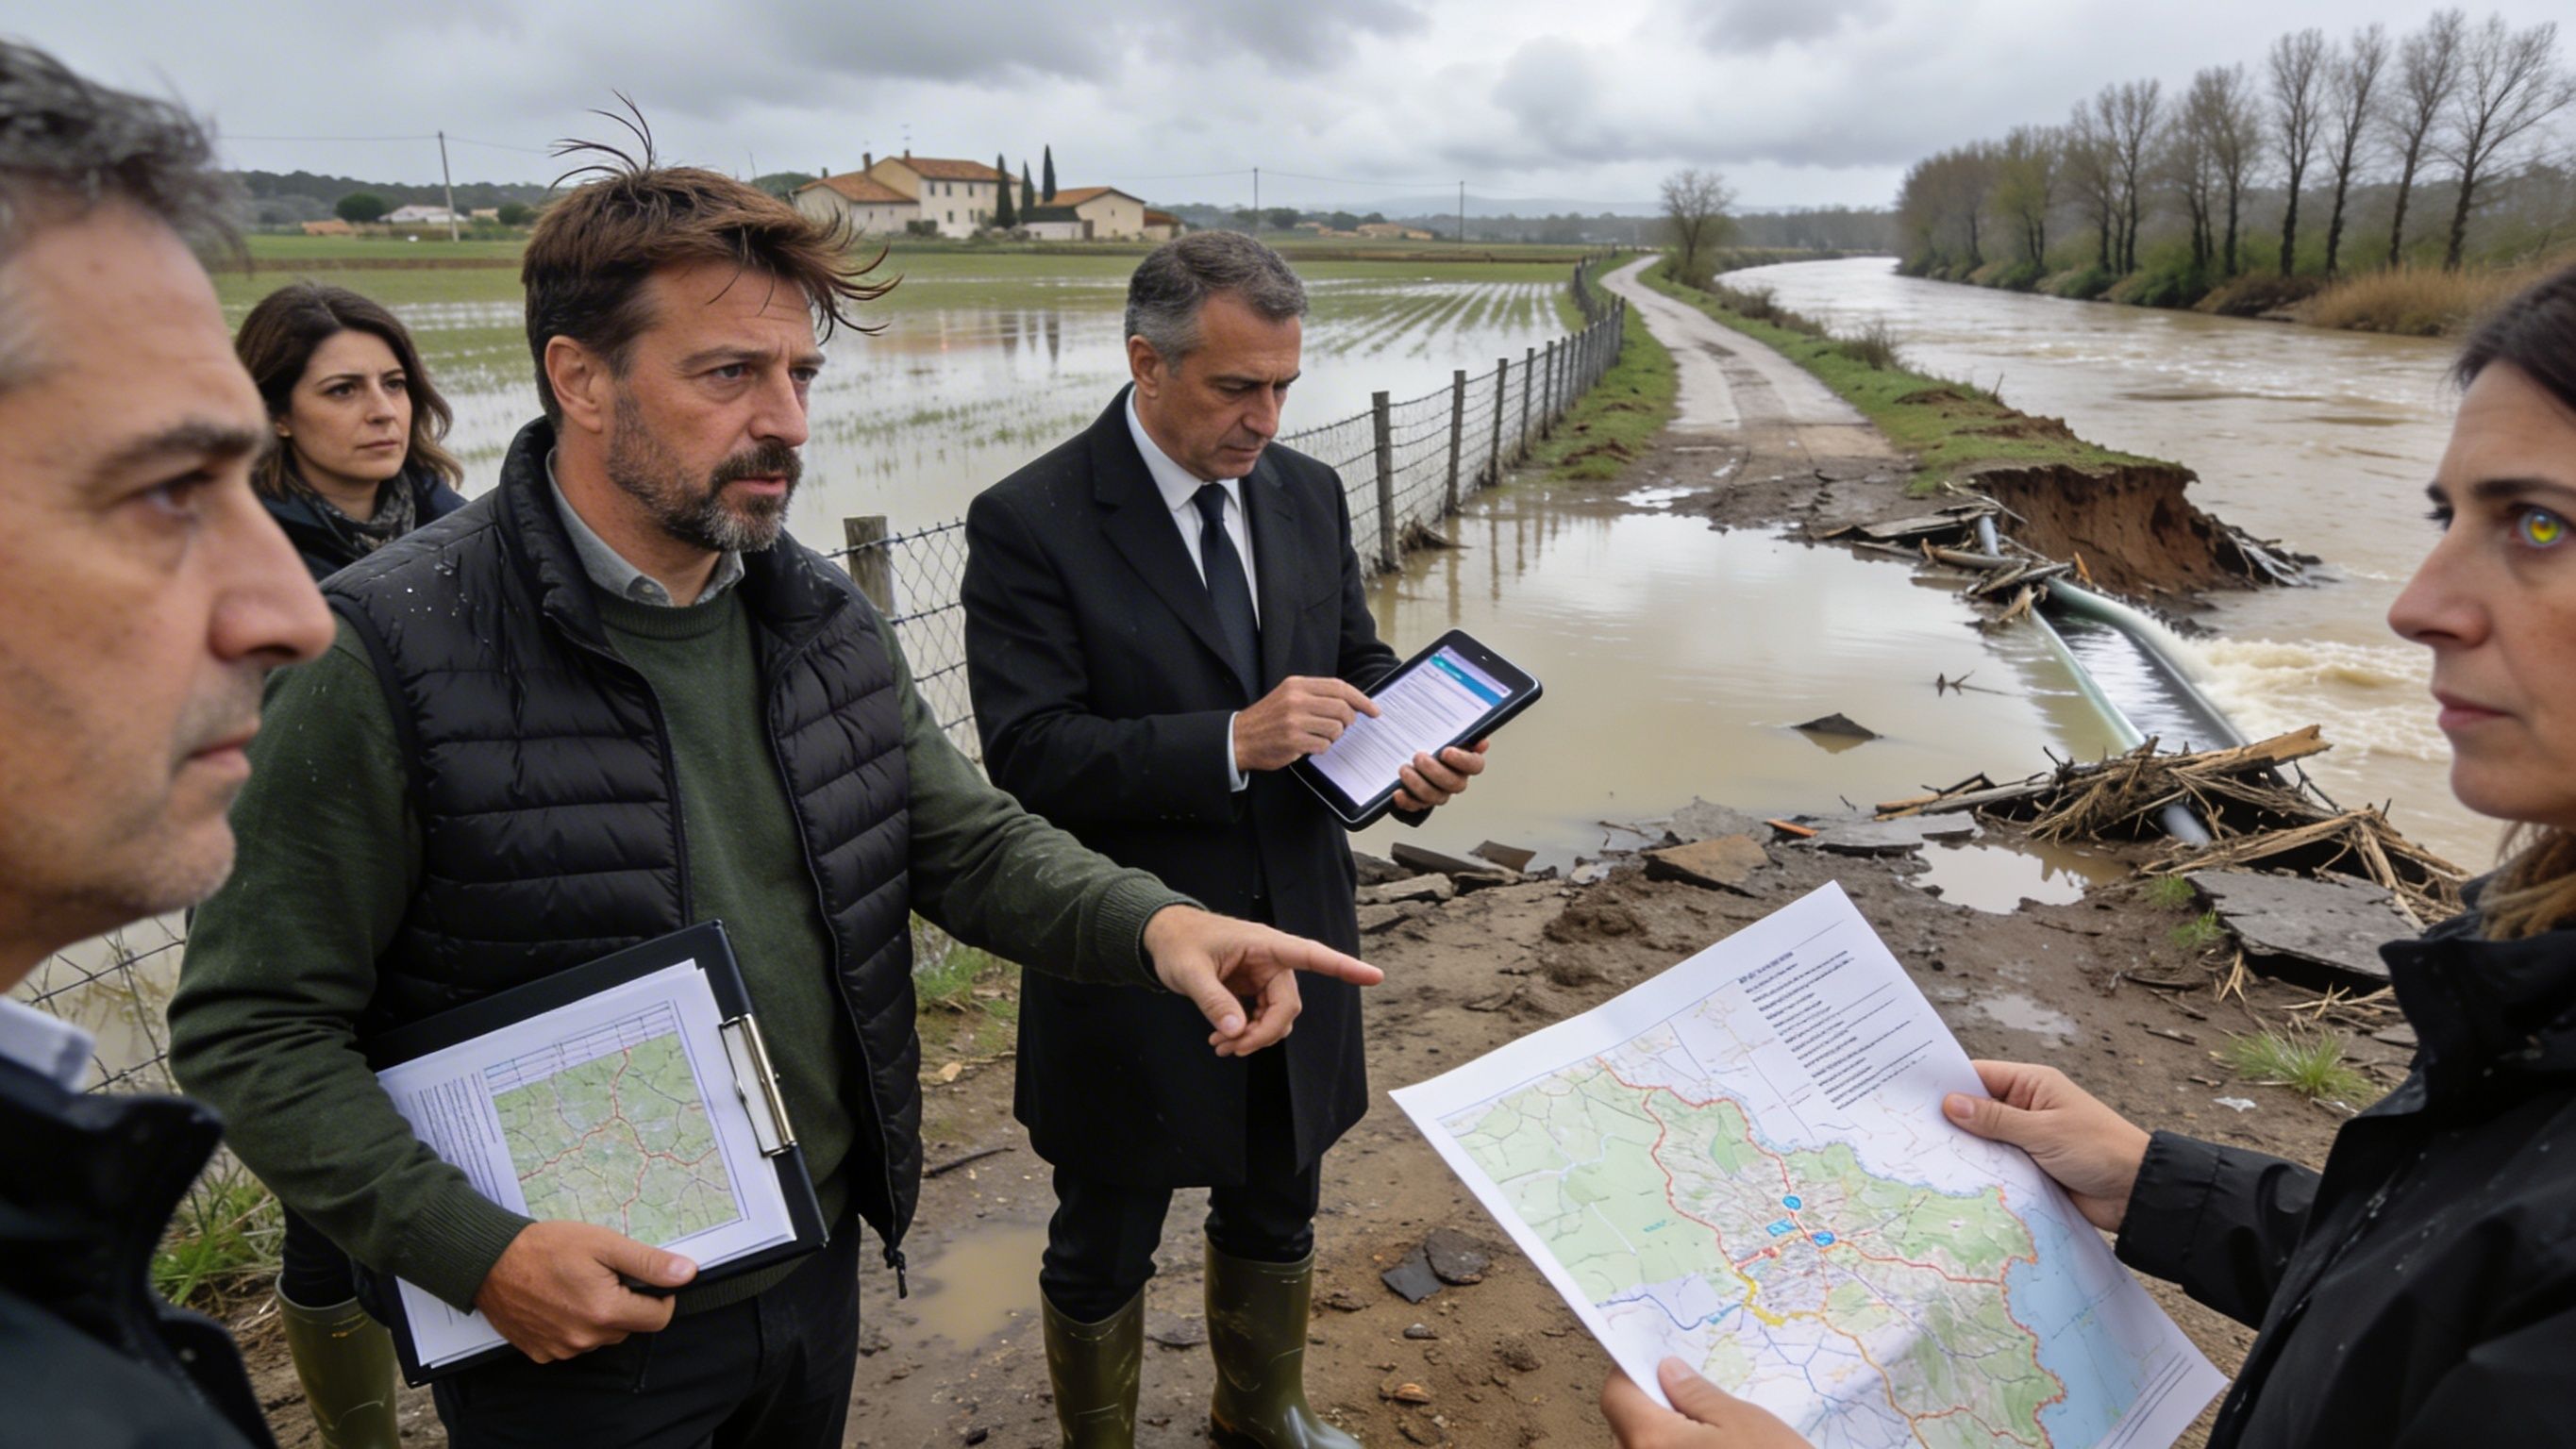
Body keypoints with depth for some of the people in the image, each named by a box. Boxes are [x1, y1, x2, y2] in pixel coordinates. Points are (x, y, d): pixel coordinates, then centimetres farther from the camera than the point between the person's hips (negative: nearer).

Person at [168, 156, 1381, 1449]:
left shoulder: (825, 621, -1)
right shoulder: (388, 655, -19)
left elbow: (970, 839, 0)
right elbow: (251, 1027, -13)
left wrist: (1155, 922, -18)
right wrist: (471, 1249, -23)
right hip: (569, 1329, -5)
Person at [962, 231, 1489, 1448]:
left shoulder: (1308, 494, 2)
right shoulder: (1030, 523, -16)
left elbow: (1358, 663, 10)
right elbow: (1029, 754, -22)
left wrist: (1410, 754, -12)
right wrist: (1236, 742, -31)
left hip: (1298, 941, 6)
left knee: (1276, 1213, 26)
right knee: (1103, 1248, 16)